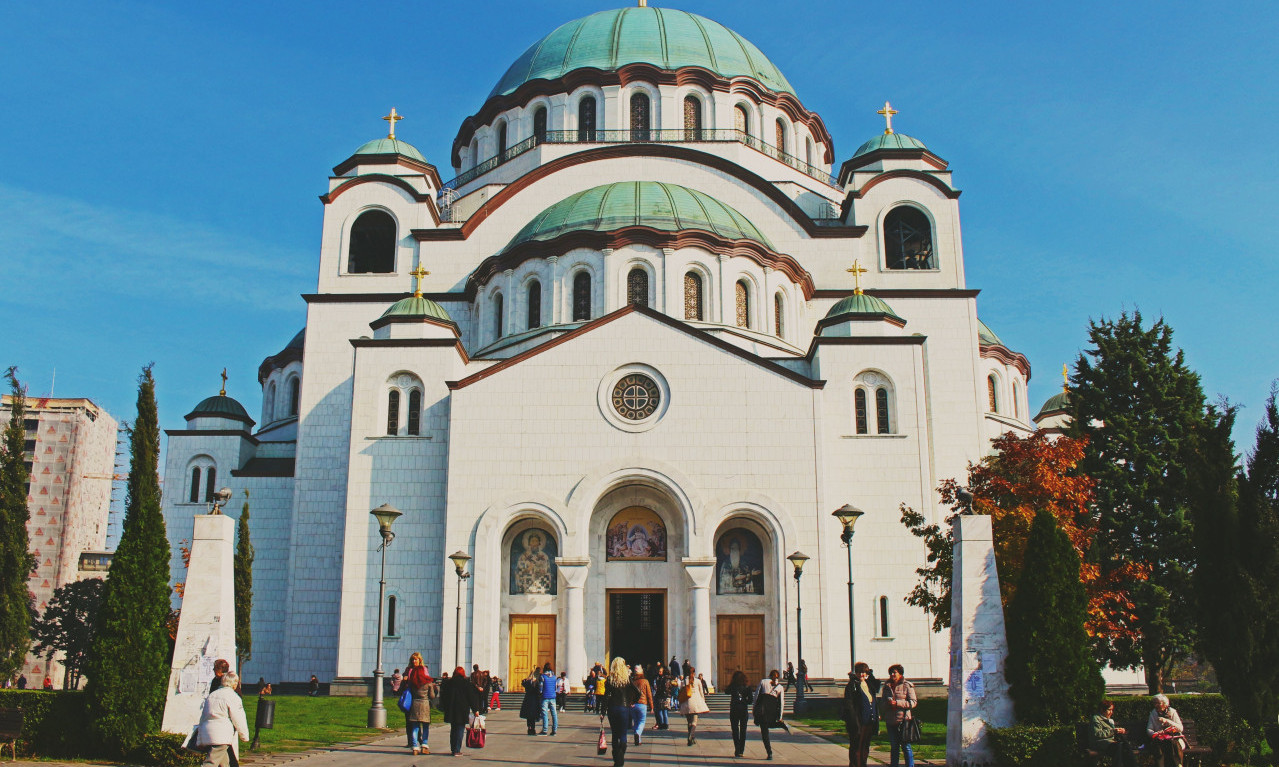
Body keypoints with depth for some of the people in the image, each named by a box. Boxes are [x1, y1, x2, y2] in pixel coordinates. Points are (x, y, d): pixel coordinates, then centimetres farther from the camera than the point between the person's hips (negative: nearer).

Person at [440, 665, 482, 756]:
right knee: (460, 729, 0)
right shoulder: (466, 683, -6)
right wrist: (475, 709, 1)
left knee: (453, 729, 15)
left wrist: (446, 709, 18)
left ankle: (453, 749, 16)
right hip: (462, 711, -3)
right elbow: (472, 697, -4)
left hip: (451, 711, 4)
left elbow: (443, 696, 9)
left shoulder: (448, 683, 4)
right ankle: (457, 750, -5)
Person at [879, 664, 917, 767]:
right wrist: (888, 703, -4)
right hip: (891, 722, 5)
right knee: (894, 747, 11)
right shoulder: (886, 687, 13)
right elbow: (883, 702, 19)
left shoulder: (907, 686, -2)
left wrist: (897, 703, -15)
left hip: (903, 720, -5)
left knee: (906, 746, -2)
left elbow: (913, 702, -7)